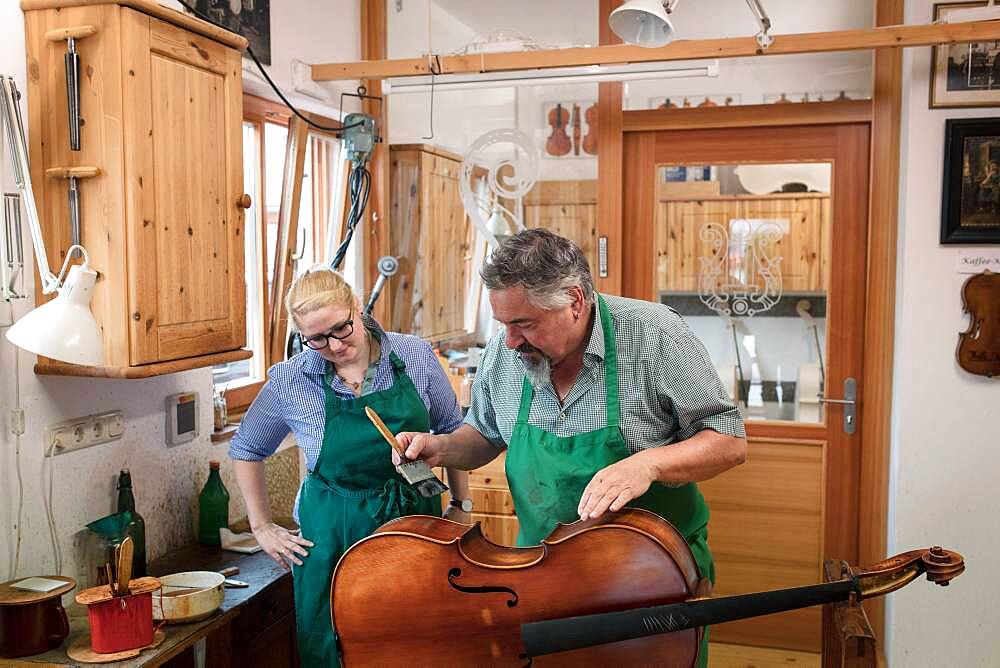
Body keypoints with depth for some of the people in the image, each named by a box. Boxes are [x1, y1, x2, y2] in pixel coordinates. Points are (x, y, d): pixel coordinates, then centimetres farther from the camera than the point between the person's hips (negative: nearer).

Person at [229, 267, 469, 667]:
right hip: (332, 534, -1)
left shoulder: (414, 356, -9)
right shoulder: (290, 381, -10)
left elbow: (452, 430, 5)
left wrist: (461, 505, 4)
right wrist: (261, 527, 4)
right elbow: (245, 450, 7)